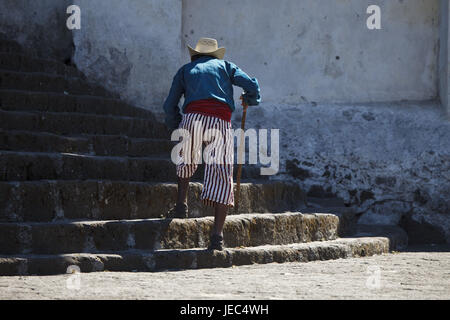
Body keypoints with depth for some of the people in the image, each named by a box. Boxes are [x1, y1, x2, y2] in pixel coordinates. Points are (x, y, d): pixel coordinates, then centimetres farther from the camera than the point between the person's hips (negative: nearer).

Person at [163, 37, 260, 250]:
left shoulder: (185, 70, 26)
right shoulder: (225, 66, 26)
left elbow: (170, 106, 20)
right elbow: (252, 85, 13)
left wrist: (176, 128, 35)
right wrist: (251, 99, 35)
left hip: (193, 118, 1)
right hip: (221, 122, -1)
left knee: (186, 159, 32)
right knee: (222, 178, 0)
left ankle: (182, 204, 21)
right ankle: (217, 235, -11)